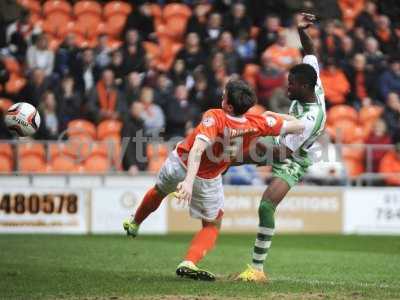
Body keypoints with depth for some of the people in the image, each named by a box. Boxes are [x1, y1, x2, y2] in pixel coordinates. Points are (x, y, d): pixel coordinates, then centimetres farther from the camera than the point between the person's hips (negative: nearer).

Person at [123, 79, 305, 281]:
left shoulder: (214, 117, -32)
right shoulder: (257, 124, -24)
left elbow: (198, 148, -45)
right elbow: (298, 126, -16)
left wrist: (189, 180, -54)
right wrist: (275, 116, 3)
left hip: (179, 165, -1)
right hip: (207, 181, 1)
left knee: (159, 191, 31)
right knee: (212, 225, 20)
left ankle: (134, 224, 56)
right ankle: (189, 263, -4)